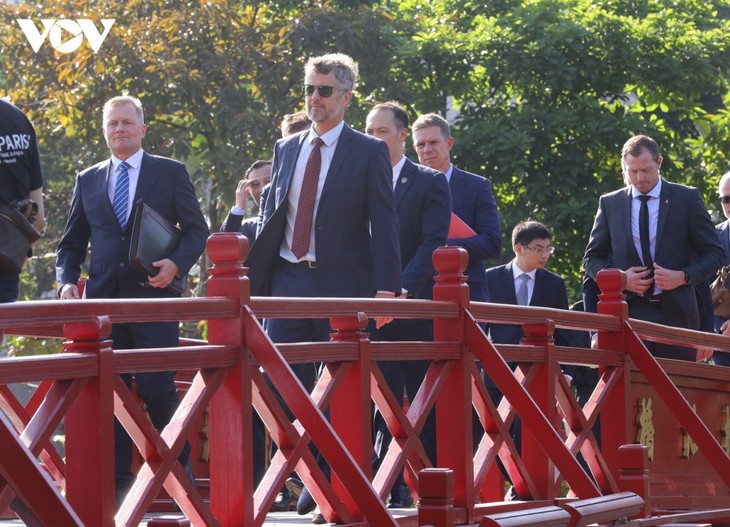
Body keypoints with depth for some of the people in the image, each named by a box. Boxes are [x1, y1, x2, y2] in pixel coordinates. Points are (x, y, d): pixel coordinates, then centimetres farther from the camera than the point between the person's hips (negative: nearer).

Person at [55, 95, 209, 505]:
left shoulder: (171, 173, 6)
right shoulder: (88, 180, 14)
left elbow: (198, 231, 5)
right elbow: (72, 243, 18)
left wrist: (176, 264, -13)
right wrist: (67, 280, 0)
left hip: (153, 295, -3)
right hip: (103, 299, 3)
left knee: (158, 389, -8)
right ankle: (118, 479, 7)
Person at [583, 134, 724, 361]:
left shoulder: (687, 198, 5)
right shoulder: (610, 204, 10)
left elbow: (714, 253, 6)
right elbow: (592, 258, 15)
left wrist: (683, 277, -11)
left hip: (676, 314, -1)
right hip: (627, 314, 1)